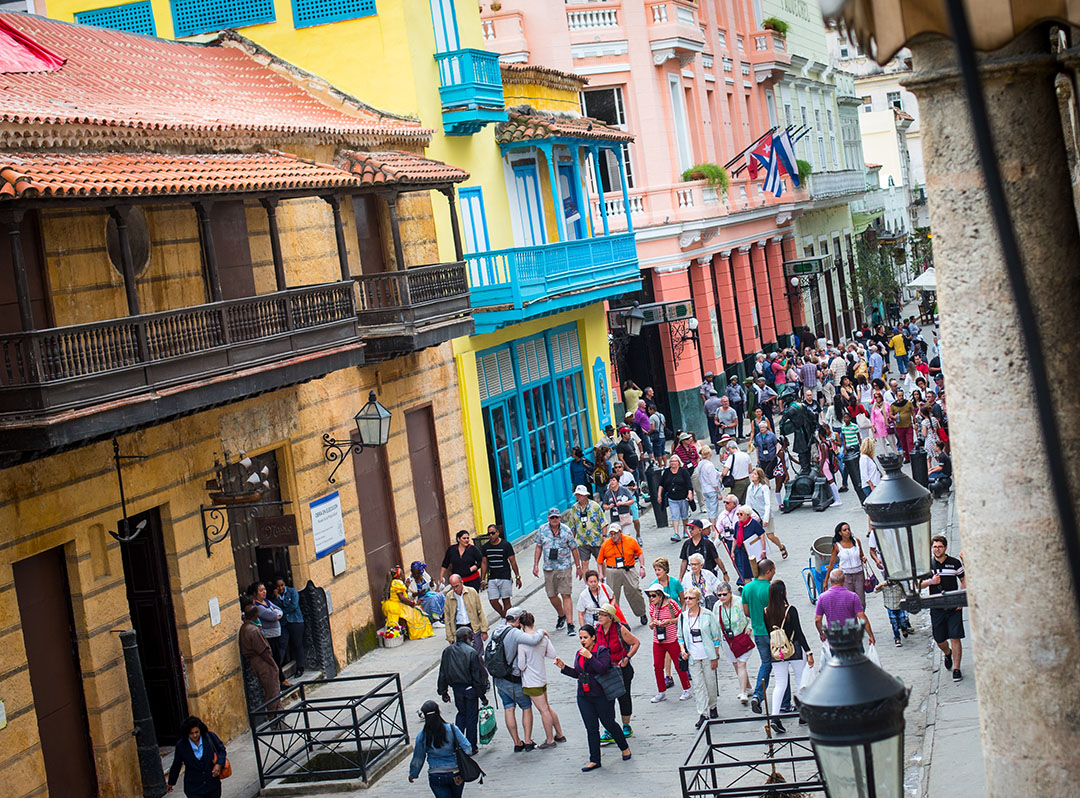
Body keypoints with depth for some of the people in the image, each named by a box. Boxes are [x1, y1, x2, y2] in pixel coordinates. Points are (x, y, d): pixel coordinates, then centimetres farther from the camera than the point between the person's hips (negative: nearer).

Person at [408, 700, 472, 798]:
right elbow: (467, 748, -12)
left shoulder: (422, 736, -8)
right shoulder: (452, 729, -10)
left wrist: (412, 774, 18)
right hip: (456, 774, 1)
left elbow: (417, 759, 3)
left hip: (436, 777, -1)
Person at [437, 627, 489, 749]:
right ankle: (470, 747, 12)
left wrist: (443, 692, 13)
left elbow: (442, 673, 5)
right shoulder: (471, 652, -17)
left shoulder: (447, 651, -1)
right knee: (472, 716, 8)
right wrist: (482, 695, -8)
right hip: (470, 688, -5)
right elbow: (477, 675, -15)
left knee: (461, 713, 21)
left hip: (456, 688, 5)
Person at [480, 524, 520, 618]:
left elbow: (513, 562, -1)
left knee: (506, 600, -2)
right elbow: (484, 563, 12)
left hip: (505, 577, -3)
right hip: (492, 578, 3)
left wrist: (517, 577, -1)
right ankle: (503, 616, 19)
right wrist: (483, 580, 9)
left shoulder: (506, 545, -4)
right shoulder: (485, 547, 6)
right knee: (493, 601, -2)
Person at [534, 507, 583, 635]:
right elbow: (539, 547, 10)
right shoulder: (542, 530, 1)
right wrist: (535, 565, 5)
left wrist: (578, 567, 5)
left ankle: (570, 624, -8)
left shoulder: (566, 531, -6)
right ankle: (561, 616, 35)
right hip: (548, 569, 3)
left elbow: (574, 549, 2)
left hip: (564, 568, -3)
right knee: (552, 596, 9)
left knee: (566, 595, -9)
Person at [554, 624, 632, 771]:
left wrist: (590, 657, -28)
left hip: (602, 695, -6)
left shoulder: (602, 651, -10)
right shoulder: (579, 653, 10)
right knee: (591, 728, 6)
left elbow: (603, 669, -23)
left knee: (609, 724, 7)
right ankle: (594, 760, 10)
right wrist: (563, 667, 4)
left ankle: (625, 748, 31)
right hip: (584, 697, 6)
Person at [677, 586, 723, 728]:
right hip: (692, 657, 2)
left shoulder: (707, 615, -6)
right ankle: (702, 715, 0)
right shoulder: (682, 617, 4)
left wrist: (715, 657, -4)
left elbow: (716, 636, -2)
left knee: (710, 683, 8)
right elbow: (680, 636, 15)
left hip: (707, 656, -2)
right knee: (697, 685, -1)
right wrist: (682, 650, -4)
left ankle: (712, 707, 32)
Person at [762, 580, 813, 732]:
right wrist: (808, 652, -8)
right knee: (801, 680, 15)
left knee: (780, 684, 8)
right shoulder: (790, 610, -15)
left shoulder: (766, 612, -4)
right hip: (794, 649, -3)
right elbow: (799, 633, -13)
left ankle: (775, 718, -6)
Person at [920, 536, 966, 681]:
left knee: (955, 638, -8)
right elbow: (919, 584, 8)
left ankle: (956, 669, 1)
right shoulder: (927, 564, 5)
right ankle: (947, 653, 42)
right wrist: (930, 582, -11)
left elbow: (964, 580, 8)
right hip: (936, 608, 2)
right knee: (939, 640, 9)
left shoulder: (955, 563, 1)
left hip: (954, 607, -2)